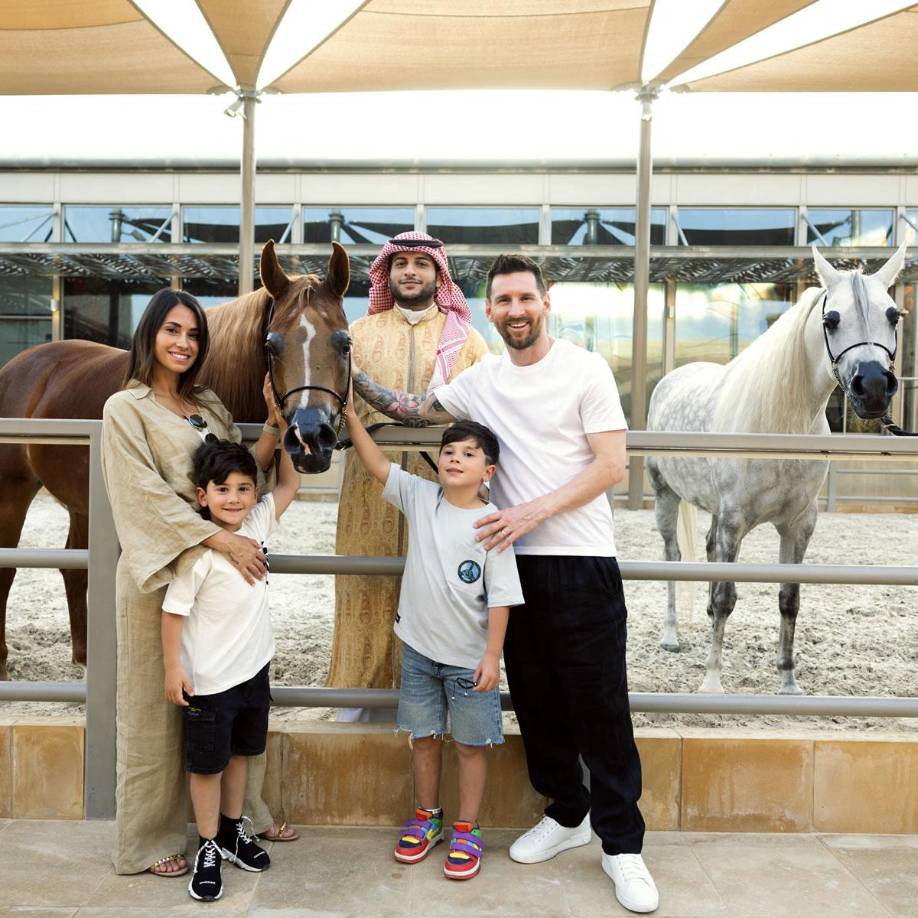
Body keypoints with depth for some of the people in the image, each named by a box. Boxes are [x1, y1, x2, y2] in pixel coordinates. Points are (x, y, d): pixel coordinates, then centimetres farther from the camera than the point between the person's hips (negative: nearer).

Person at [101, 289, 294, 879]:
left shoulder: (210, 407, 13)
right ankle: (149, 840, 22)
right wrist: (224, 539, -24)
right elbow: (150, 496, -16)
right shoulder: (125, 409, -6)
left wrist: (276, 430, -3)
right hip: (161, 569, -6)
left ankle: (242, 809, 33)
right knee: (157, 706, 6)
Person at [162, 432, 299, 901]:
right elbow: (173, 611, -16)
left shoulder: (257, 524, -3)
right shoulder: (198, 550, -21)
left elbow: (289, 483, 6)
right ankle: (209, 847, 26)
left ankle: (233, 829, 38)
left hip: (253, 668, 6)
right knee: (207, 763, 9)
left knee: (239, 752, 21)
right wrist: (173, 668, -16)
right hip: (209, 680, -6)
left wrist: (279, 430, -2)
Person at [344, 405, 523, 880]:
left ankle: (466, 830, 27)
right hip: (419, 647, 4)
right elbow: (376, 463, -3)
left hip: (469, 657, -3)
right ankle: (427, 816, 37)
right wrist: (349, 414, -12)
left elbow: (500, 596, -13)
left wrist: (492, 655, -15)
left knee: (470, 743, 11)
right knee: (424, 735, 18)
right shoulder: (419, 497, -3)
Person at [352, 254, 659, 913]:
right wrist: (354, 378, 6)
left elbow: (612, 466, -10)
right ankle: (568, 815, 33)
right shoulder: (482, 381, 9)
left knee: (600, 705, 0)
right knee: (535, 698, 14)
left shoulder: (585, 369, -5)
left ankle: (622, 845, 15)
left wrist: (534, 511, -18)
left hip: (583, 562, -5)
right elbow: (416, 411, 18)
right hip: (516, 561, 5)